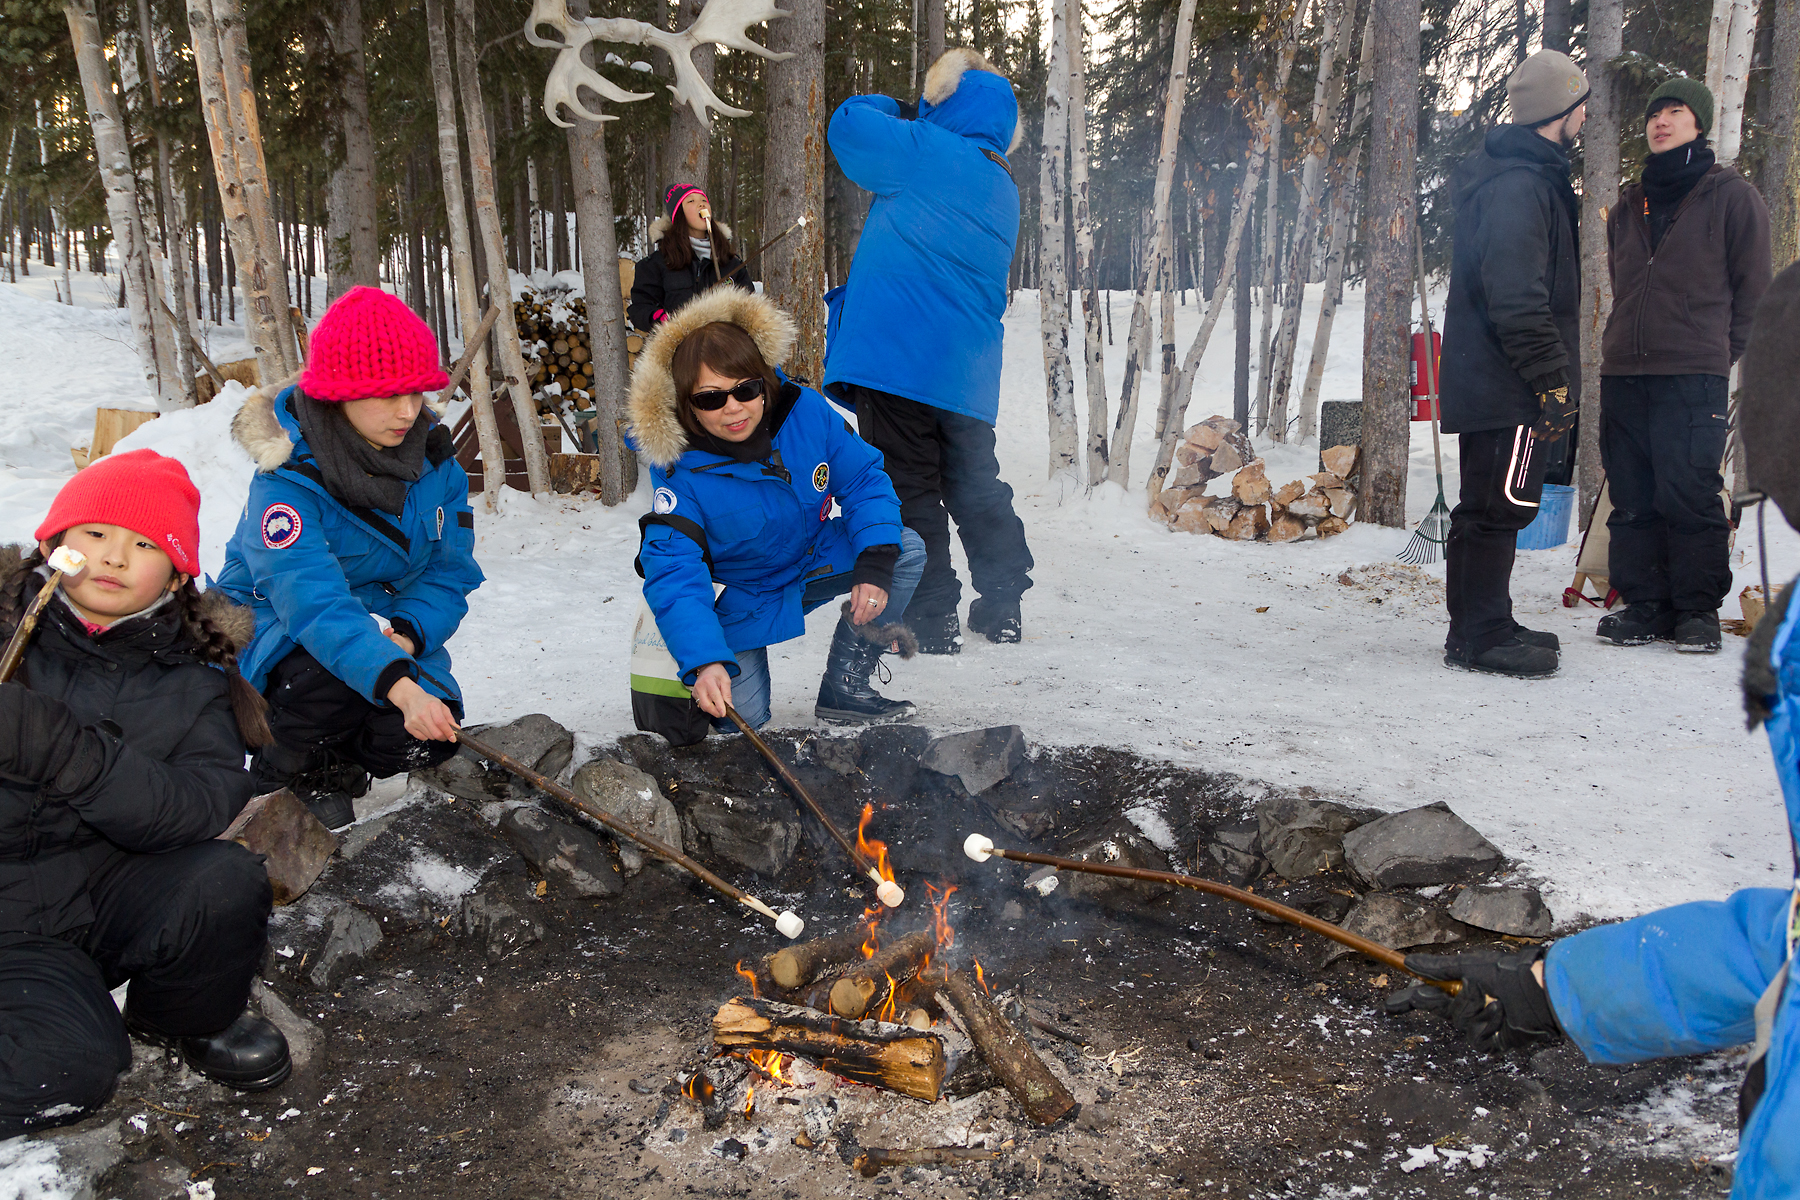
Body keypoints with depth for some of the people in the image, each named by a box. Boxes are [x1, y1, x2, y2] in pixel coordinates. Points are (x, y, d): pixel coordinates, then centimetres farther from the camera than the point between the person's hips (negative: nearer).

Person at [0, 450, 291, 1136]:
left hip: (111, 895, 3)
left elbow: (206, 807, -18)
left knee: (227, 882, -26)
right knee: (72, 1067, -27)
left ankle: (189, 1022, 5)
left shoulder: (192, 678, -1)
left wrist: (65, 751, -31)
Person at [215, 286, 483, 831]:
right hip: (278, 626, -4)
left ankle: (334, 763, 14)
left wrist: (407, 633, -29)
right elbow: (316, 603, -40)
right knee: (332, 676, -38)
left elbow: (450, 569, -7)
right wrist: (397, 683, -54)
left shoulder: (432, 453, -9)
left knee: (430, 736, -20)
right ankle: (286, 769, -3)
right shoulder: (287, 479, -26)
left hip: (392, 625, 5)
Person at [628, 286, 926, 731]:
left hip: (814, 560, 4)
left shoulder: (806, 411, -20)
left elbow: (863, 479, -10)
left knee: (906, 551, -17)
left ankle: (844, 692, -6)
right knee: (741, 720, -15)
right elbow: (675, 575, -33)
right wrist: (702, 661, -49)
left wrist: (876, 561, -27)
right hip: (738, 601, -4)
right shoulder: (680, 474, -29)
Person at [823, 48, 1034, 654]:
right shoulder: (1004, 193, 16)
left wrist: (903, 111, 14)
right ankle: (1002, 608, 23)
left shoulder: (929, 152, -8)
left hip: (897, 355, -7)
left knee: (909, 491, -1)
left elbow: (847, 123, 0)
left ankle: (931, 621, 2)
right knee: (976, 489, 17)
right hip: (969, 373, 7)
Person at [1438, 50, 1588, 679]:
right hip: (1506, 385, -11)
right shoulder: (1519, 185, -16)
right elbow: (1517, 296, -23)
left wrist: (1554, 371, 23)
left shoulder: (1527, 175, 19)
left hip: (1486, 382, 11)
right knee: (1501, 504, -6)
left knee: (1492, 505, 15)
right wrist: (1553, 377, -20)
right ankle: (1479, 635, 1)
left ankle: (1483, 627, 24)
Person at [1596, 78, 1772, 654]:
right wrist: (1624, 342, 16)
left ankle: (1698, 609, 2)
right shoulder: (1629, 206, 18)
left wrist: (1722, 350, 2)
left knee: (1690, 496, -7)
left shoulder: (1730, 195, 4)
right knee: (1633, 499, 4)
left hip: (1695, 375, -5)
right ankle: (1645, 605, 11)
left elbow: (1754, 286, 4)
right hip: (1623, 374, 5)